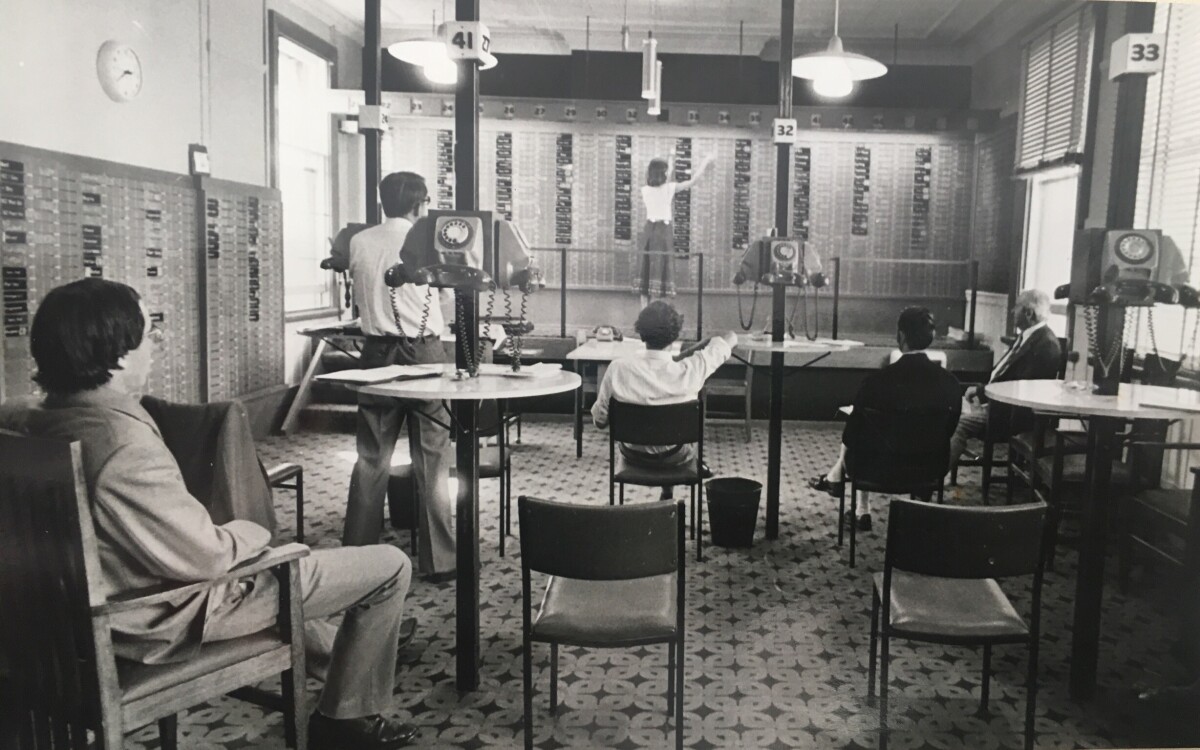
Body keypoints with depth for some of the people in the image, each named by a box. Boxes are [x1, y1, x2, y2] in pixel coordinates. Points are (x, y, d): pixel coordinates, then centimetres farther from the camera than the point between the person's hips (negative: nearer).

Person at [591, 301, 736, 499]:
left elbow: (599, 420, -13)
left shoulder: (618, 369, -27)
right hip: (676, 458, -1)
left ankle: (667, 489, 47)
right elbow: (730, 338, -11)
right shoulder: (689, 371, -29)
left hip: (634, 456, 1)